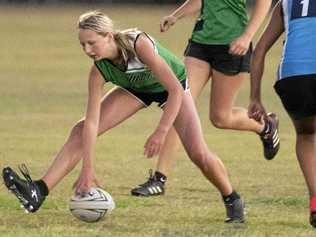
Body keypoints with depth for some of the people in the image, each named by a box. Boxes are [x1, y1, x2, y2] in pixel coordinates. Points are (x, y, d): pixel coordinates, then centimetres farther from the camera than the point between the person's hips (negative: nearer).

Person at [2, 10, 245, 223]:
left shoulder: (139, 44, -41)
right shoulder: (99, 69, -27)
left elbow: (175, 90, -40)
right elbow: (92, 121, -26)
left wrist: (161, 132, -47)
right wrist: (87, 169, -31)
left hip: (173, 86, -4)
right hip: (136, 89, 4)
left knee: (198, 153, -17)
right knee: (81, 131, -13)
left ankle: (232, 200, 11)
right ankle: (38, 192, -20)